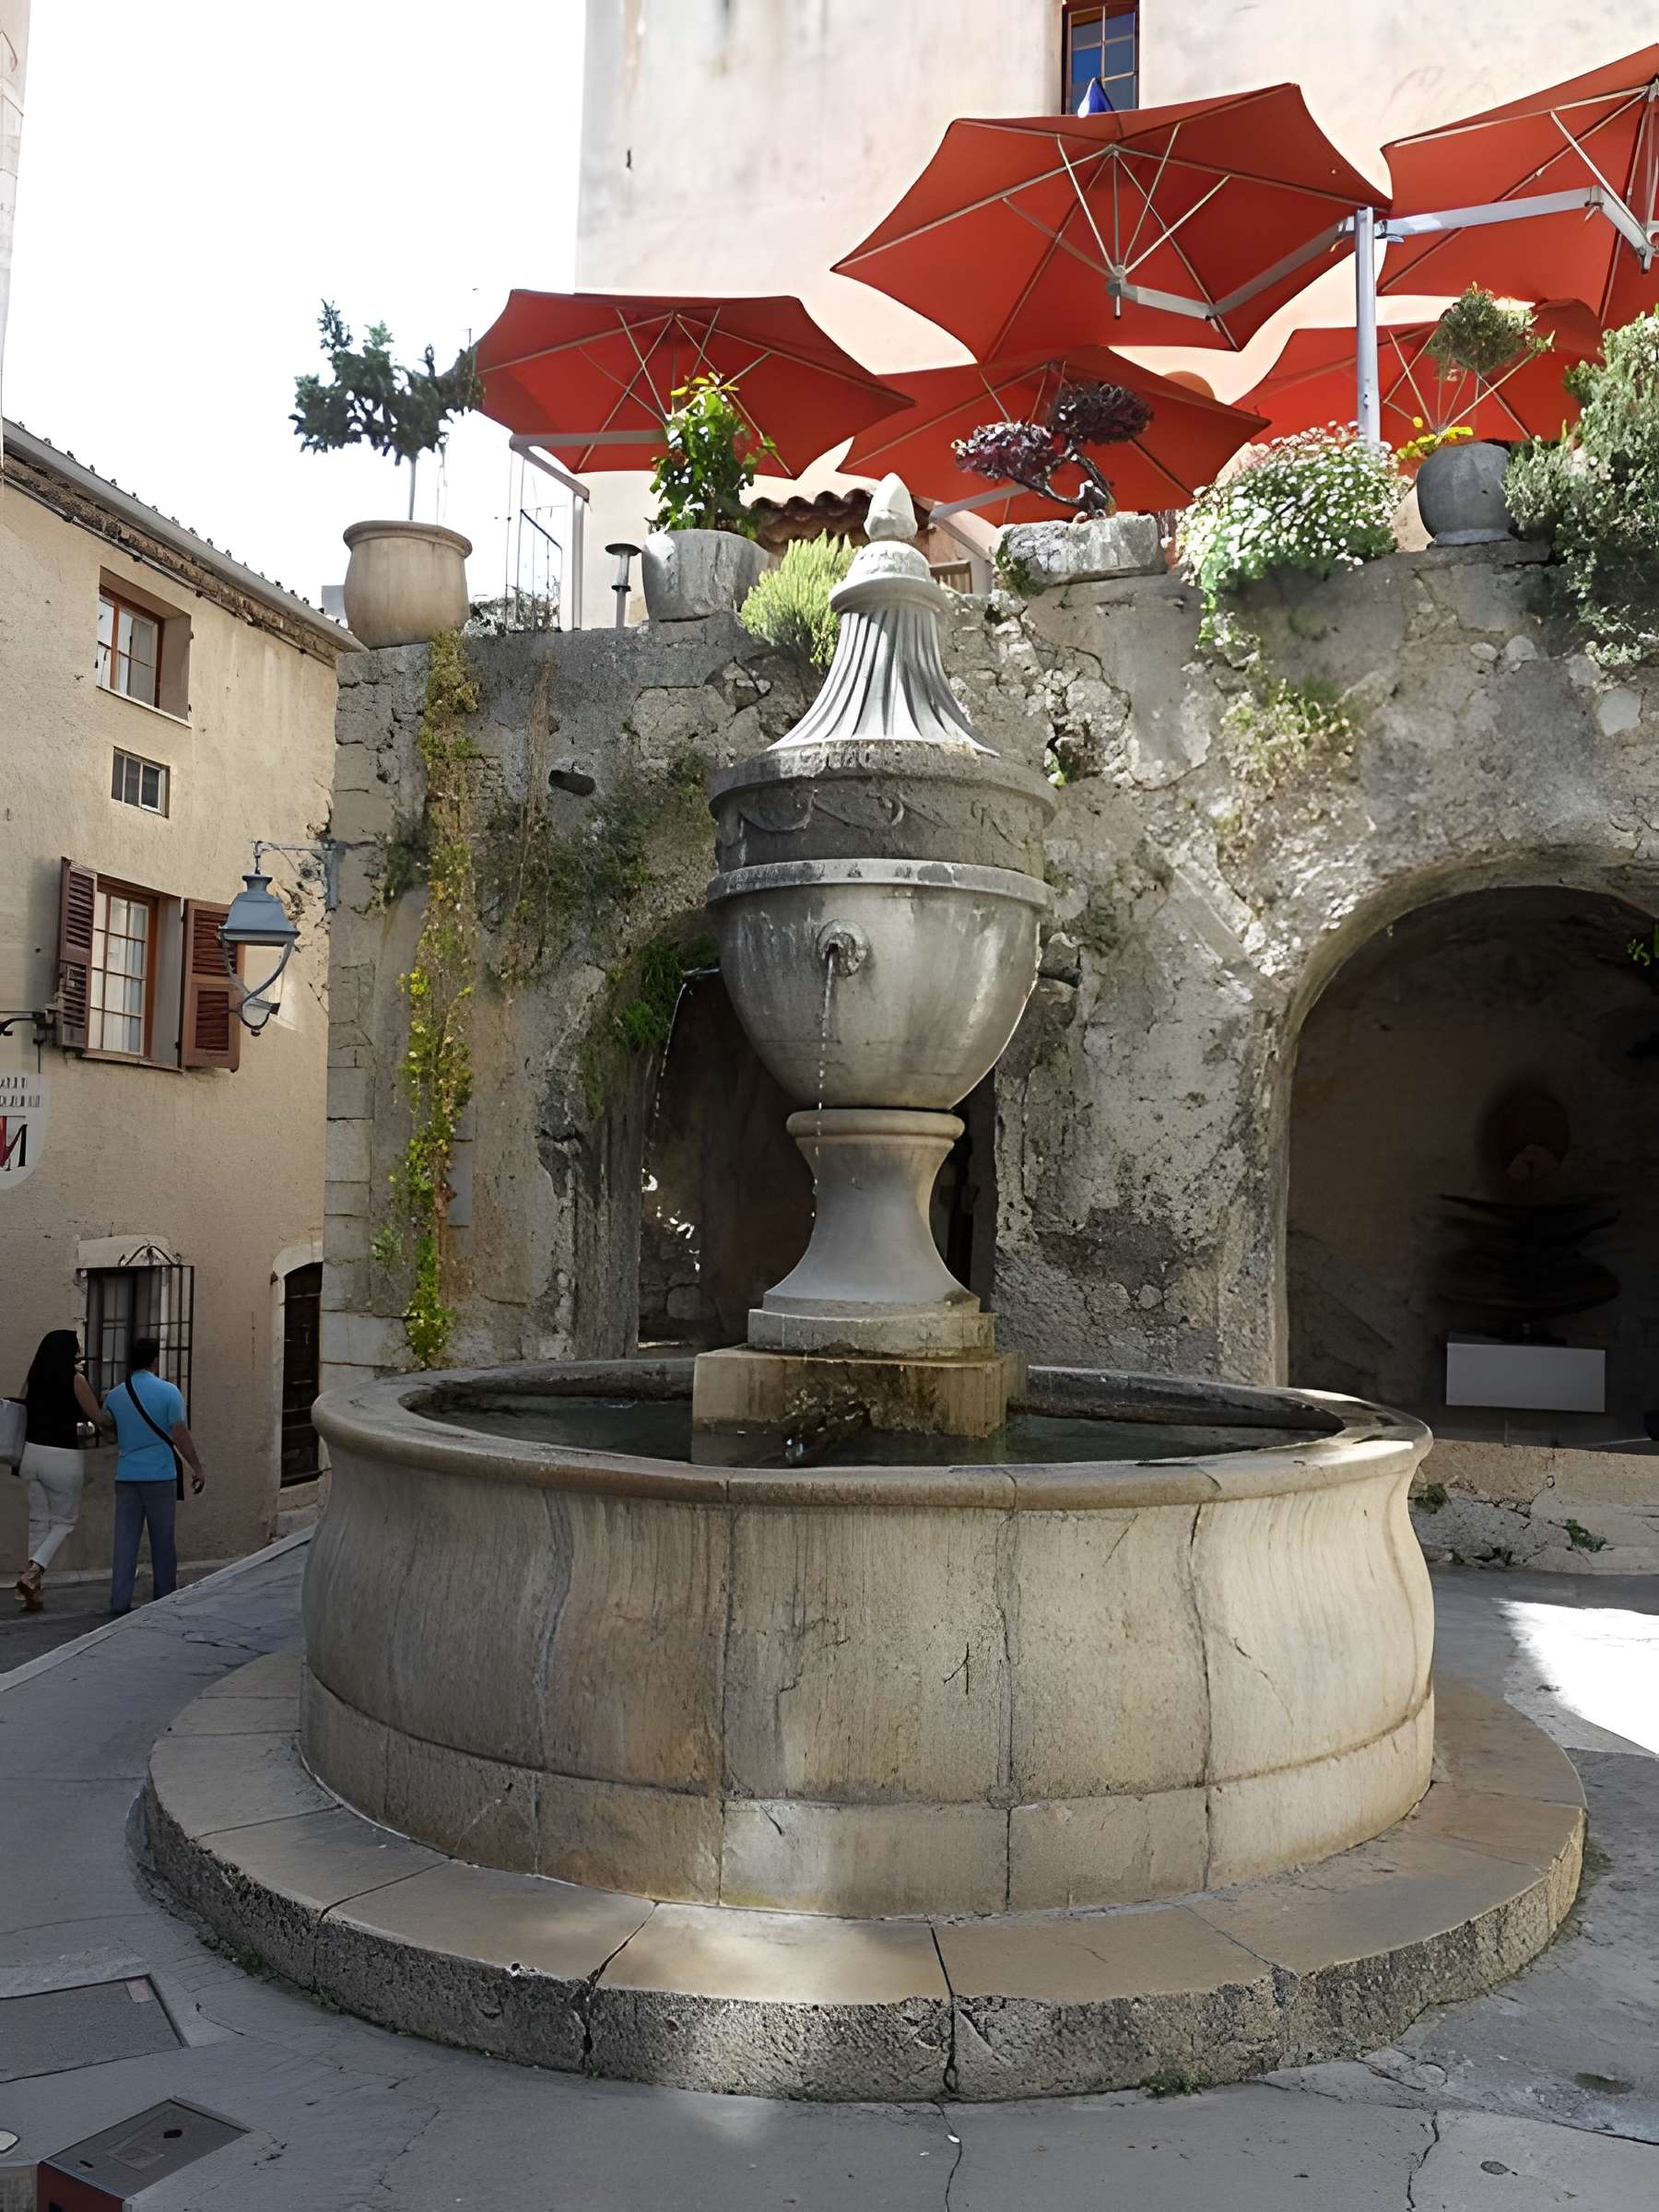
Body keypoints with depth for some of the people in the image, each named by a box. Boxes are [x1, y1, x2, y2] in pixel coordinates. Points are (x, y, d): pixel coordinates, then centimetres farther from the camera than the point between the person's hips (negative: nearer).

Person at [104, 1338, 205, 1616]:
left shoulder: (115, 1395, 4)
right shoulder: (168, 1392, -8)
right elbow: (180, 1435, -10)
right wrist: (196, 1467, -2)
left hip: (126, 1476, 3)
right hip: (160, 1476, -3)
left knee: (125, 1540, 6)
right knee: (162, 1540, 8)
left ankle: (120, 1600, 2)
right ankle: (165, 1598, 15)